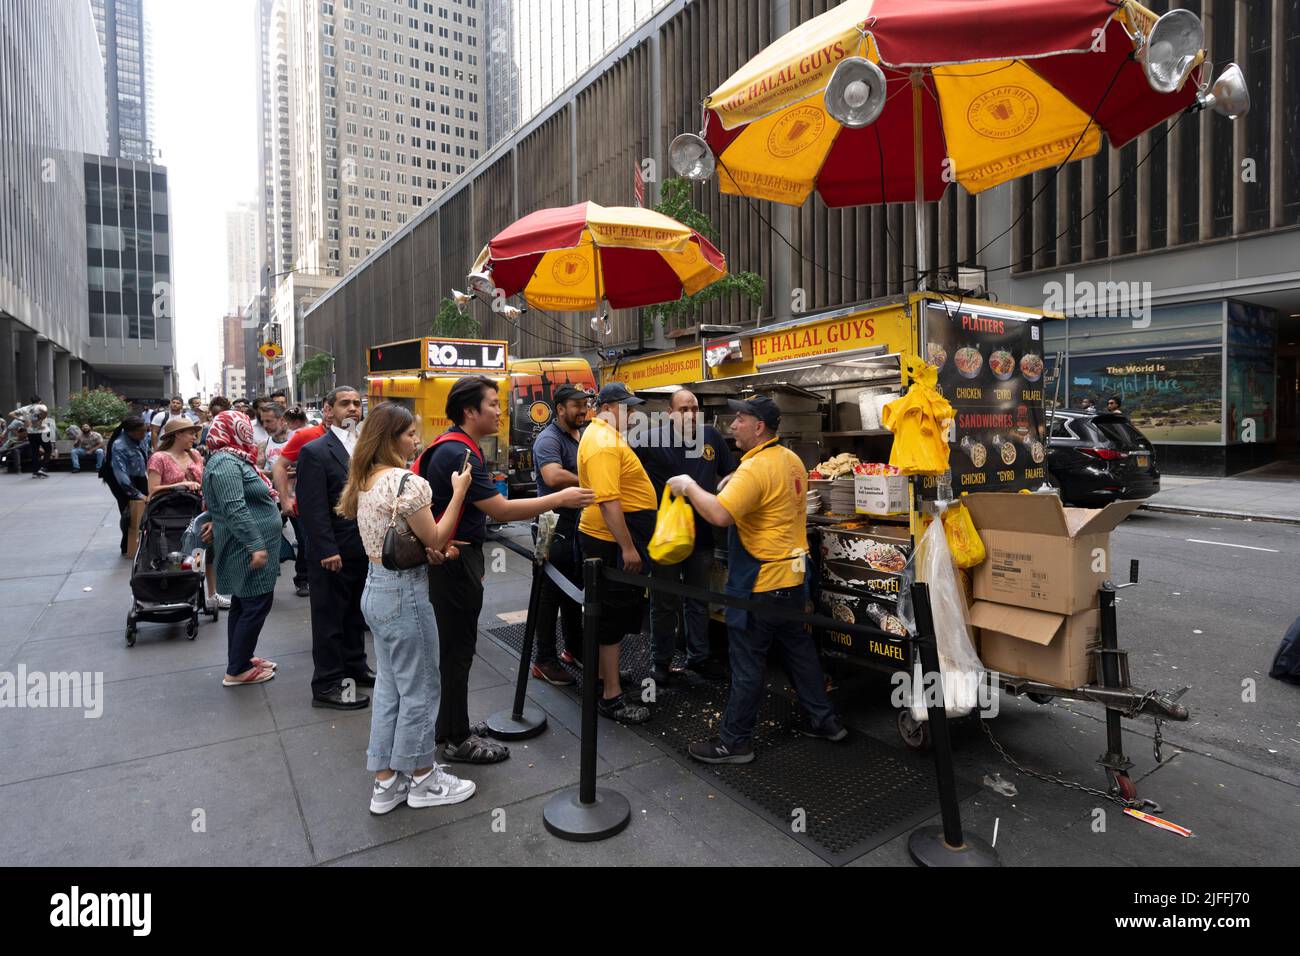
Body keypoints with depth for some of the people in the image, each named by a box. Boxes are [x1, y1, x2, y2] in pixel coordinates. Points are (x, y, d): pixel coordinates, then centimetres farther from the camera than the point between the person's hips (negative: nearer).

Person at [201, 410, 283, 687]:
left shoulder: (234, 459, 14)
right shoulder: (226, 464, -19)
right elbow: (236, 510, -26)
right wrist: (256, 546, -28)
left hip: (245, 551, 11)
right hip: (247, 550, -11)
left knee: (243, 604, 17)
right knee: (257, 605, -4)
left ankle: (241, 658, 28)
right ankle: (237, 671, 4)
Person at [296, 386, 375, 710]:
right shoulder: (316, 452, -11)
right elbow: (313, 509, -15)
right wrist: (328, 551, -18)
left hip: (364, 550, 6)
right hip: (333, 554, -6)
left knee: (356, 613, 20)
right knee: (329, 618, 6)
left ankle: (355, 666, 36)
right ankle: (326, 686, 18)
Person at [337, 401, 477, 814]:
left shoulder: (366, 480, 8)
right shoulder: (405, 481, -20)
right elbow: (436, 539, -14)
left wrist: (424, 547, -1)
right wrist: (459, 491, -10)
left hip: (375, 588, 9)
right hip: (404, 593, -9)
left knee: (389, 686, 17)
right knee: (420, 688, 6)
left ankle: (386, 782, 28)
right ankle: (423, 779, 22)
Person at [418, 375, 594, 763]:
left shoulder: (452, 446, 11)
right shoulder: (458, 453, -23)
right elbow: (500, 510, -26)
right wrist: (559, 499, -20)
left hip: (450, 557, 11)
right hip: (454, 561, -11)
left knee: (449, 644, 18)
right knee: (456, 648, 0)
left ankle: (448, 725, 33)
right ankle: (457, 740, 14)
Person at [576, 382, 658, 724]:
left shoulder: (605, 435, 14)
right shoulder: (604, 443, -21)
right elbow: (607, 500, -28)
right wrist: (628, 548, -27)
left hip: (615, 539, 11)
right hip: (614, 541, -11)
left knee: (612, 612, 20)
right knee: (615, 615, -3)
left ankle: (604, 673, 35)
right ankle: (612, 697, 6)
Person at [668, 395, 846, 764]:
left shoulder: (756, 468, -22)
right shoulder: (792, 460, 8)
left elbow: (719, 515, -32)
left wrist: (688, 486, -18)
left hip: (760, 581, -9)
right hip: (793, 575, 9)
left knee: (748, 661, 2)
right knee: (798, 648, 21)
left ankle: (735, 741, 14)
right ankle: (824, 720, 32)